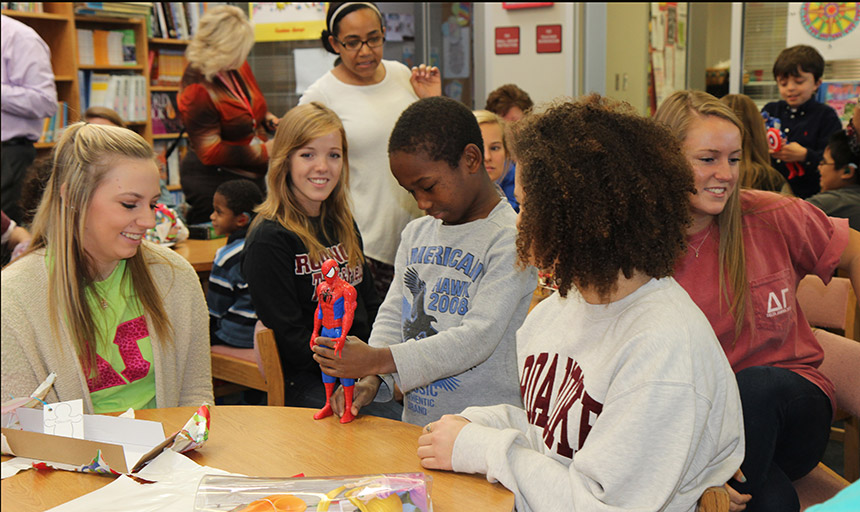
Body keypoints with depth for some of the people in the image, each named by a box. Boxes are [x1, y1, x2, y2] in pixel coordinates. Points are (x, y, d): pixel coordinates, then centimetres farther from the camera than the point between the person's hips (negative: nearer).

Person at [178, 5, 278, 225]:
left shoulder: (238, 67, 1)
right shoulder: (196, 91, -22)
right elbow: (210, 152, -21)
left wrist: (269, 119, 1)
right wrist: (263, 151, -19)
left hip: (250, 174, 8)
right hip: (212, 181, -8)